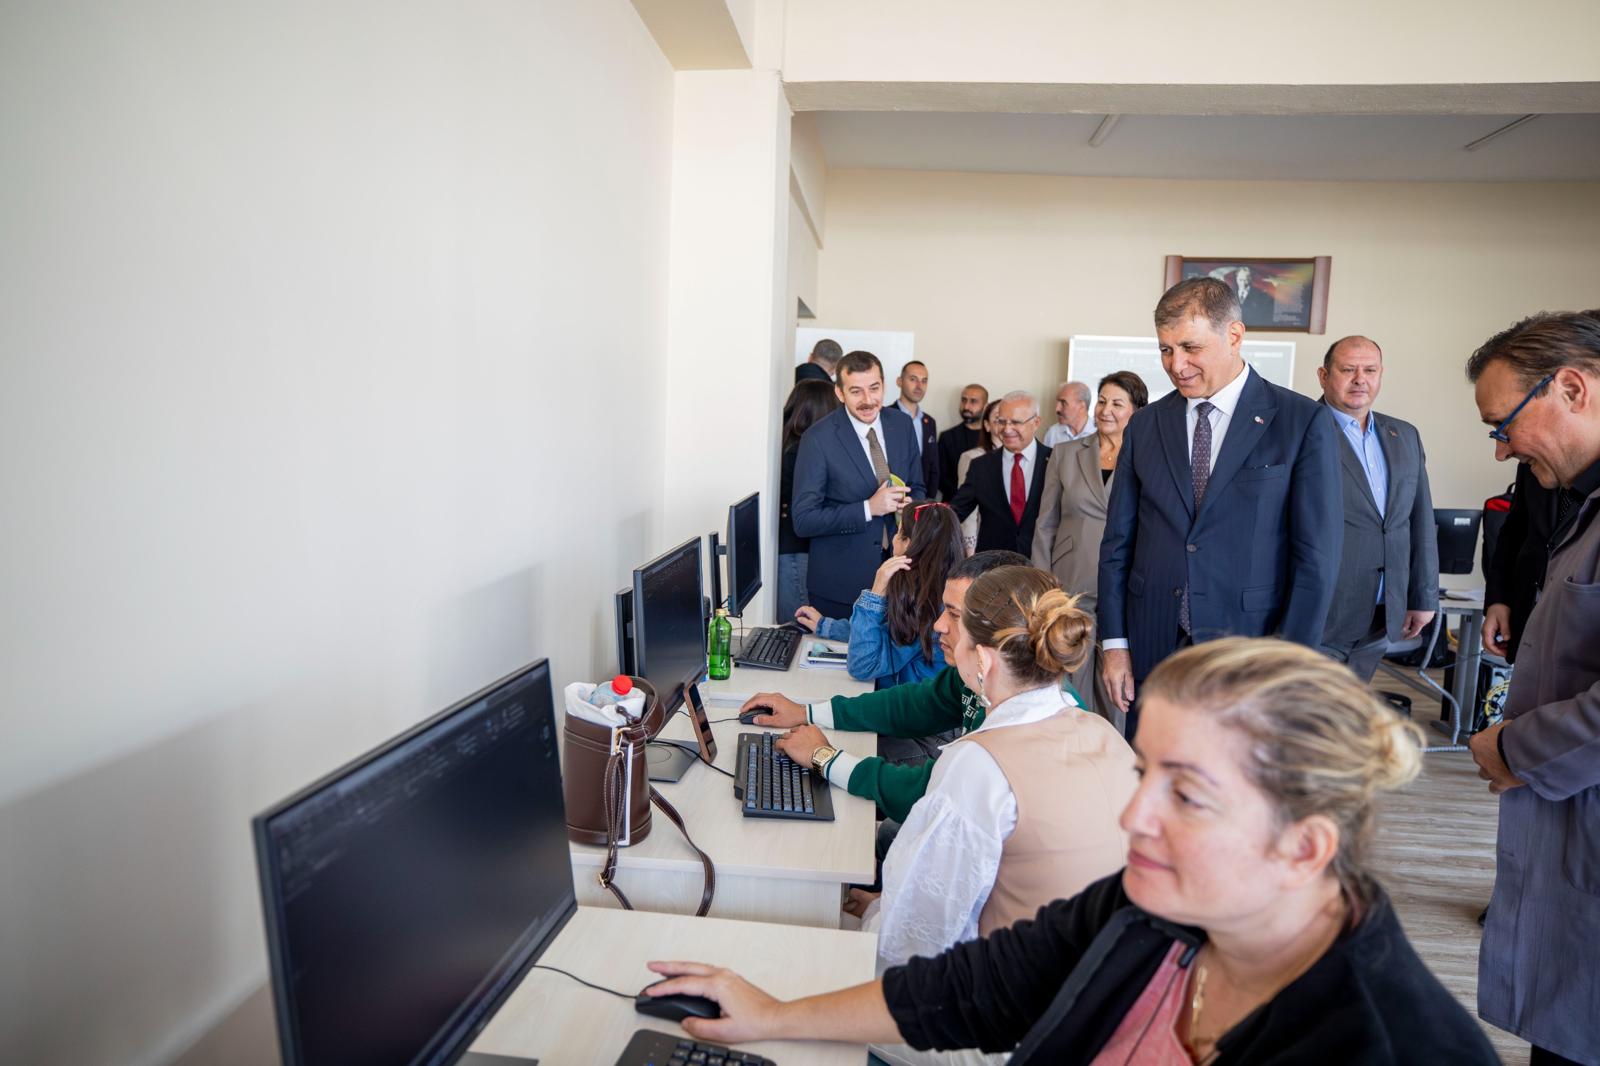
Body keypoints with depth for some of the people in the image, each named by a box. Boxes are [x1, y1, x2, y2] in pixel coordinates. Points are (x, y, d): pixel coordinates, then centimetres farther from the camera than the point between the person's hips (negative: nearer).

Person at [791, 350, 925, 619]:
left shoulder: (902, 425, 1)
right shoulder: (818, 439, -15)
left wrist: (909, 504, -11)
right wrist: (869, 508, -24)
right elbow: (803, 520, -16)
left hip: (897, 568, 5)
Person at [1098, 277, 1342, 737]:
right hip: (1153, 648, 3)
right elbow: (1118, 543, 7)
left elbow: (1317, 556, -6)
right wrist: (1114, 643, 2)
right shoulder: (1144, 427, 7)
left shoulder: (1304, 423, -4)